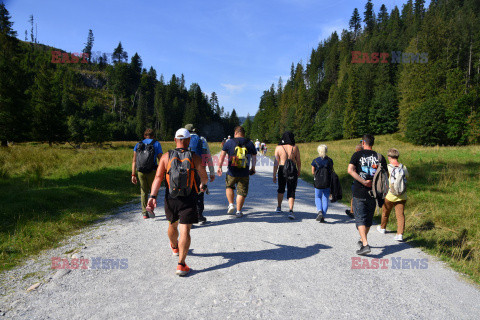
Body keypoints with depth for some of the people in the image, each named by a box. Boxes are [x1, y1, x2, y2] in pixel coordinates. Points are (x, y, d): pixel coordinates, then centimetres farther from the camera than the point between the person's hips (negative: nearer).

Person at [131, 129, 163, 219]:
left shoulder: (138, 145, 10)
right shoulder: (156, 144, 3)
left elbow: (134, 161, 2)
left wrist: (133, 175, 1)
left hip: (140, 171, 3)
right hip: (152, 171, -2)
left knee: (144, 192, 13)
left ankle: (144, 213, 13)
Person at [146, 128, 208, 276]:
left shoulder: (166, 156, -1)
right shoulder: (195, 158, -3)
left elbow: (158, 178, -11)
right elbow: (204, 177, 12)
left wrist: (153, 196, -15)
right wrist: (203, 185, 34)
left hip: (171, 199, 3)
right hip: (189, 201, -3)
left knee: (172, 225, 26)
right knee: (185, 231, -3)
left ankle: (175, 247, 52)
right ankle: (181, 264, -11)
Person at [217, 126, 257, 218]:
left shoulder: (229, 142, 0)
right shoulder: (250, 143, 4)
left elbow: (222, 155, -2)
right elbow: (254, 158, 8)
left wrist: (219, 167, 6)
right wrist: (253, 168, 21)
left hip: (232, 172, 0)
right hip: (244, 174, 0)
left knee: (229, 187, 24)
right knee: (242, 192, 7)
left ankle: (231, 204, 15)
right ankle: (238, 211, 8)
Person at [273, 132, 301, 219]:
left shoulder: (278, 148, -5)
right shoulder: (295, 148, -4)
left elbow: (276, 163, -6)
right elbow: (298, 161, 2)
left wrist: (274, 175, -2)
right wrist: (299, 171, 18)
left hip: (282, 170, 1)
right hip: (292, 170, -1)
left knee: (281, 189, 23)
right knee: (291, 191, 2)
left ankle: (279, 207, 33)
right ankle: (291, 211, -14)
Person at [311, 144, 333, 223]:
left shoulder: (315, 161, -5)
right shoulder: (330, 160, 0)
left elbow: (313, 172, 0)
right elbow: (332, 171, 6)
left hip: (318, 182, -1)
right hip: (328, 182, 1)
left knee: (318, 197, 16)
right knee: (325, 199, 10)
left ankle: (319, 211, -9)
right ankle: (323, 217, 9)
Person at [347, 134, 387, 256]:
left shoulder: (357, 154, -3)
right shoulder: (379, 157, 5)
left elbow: (350, 170, -18)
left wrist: (363, 182, -17)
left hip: (359, 193, -4)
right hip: (373, 193, 4)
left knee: (360, 219, -2)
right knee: (368, 219, 19)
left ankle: (365, 245, -15)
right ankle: (363, 240, 35)